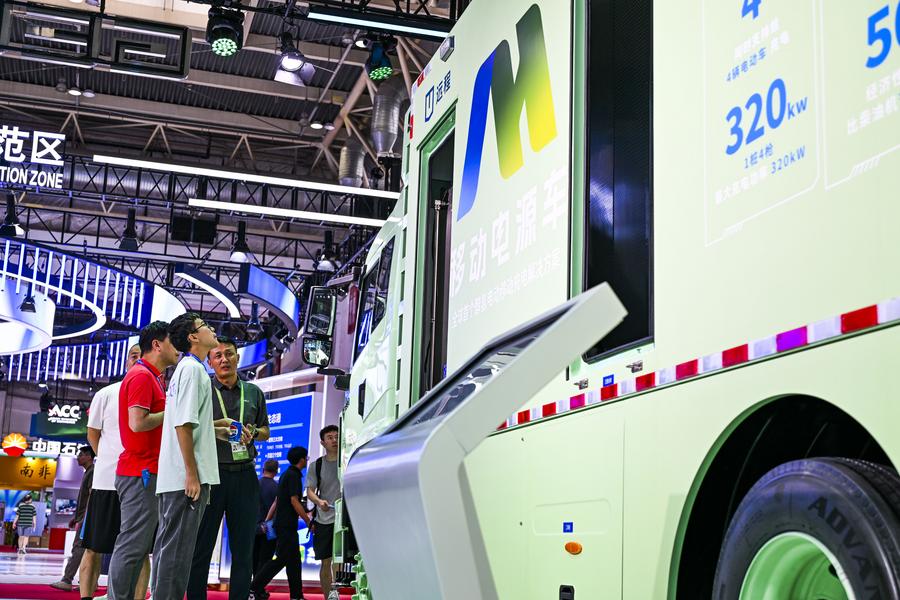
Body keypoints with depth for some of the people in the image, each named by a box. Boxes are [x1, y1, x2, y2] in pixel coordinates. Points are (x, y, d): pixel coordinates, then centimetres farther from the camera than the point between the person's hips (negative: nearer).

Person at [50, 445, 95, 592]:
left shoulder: (93, 472, -10)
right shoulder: (87, 473, 21)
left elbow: (91, 497, -18)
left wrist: (84, 519, -22)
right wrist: (75, 517, 24)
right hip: (83, 517, 10)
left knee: (78, 548, -13)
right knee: (85, 550, 8)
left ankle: (67, 581, -17)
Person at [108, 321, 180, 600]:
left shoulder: (150, 377, 20)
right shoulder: (142, 376, -11)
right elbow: (137, 423, -21)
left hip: (144, 473, 10)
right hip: (142, 472, -10)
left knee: (137, 545, 11)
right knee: (133, 545, -8)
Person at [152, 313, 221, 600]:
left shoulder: (186, 368, 19)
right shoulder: (193, 368, -11)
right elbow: (183, 424, -19)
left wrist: (215, 429, 23)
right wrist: (192, 474, -20)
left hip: (173, 478, 10)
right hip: (186, 477, -10)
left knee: (168, 545, 12)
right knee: (177, 547, -7)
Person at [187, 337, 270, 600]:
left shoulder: (254, 392, 14)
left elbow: (265, 430, 21)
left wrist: (253, 433, -2)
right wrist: (214, 426, -15)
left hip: (245, 475, 3)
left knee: (243, 549, 6)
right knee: (202, 547, 0)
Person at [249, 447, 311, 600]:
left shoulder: (287, 474, 17)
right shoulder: (293, 475, -13)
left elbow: (277, 501, 19)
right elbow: (294, 502, -19)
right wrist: (308, 521, -15)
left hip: (285, 524, 10)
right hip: (286, 525, -10)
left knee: (293, 560, 9)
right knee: (281, 559, -6)